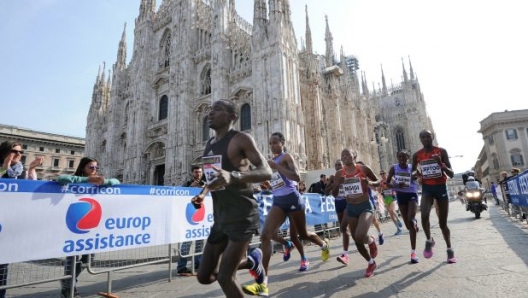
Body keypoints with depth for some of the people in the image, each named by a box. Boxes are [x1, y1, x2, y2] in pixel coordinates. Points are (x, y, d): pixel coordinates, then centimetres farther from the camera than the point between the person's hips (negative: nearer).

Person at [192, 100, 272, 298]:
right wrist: (203, 194, 5)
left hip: (242, 216, -8)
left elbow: (266, 172, -20)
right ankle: (251, 261, 36)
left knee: (225, 277, -6)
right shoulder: (210, 144, 12)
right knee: (204, 276, 14)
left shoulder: (241, 139, -11)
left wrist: (233, 176, -36)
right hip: (220, 218, 8)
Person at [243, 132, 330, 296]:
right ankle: (263, 283, -14)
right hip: (278, 201, 6)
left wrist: (276, 166, -24)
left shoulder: (286, 156, -7)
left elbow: (297, 177, -22)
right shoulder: (272, 160, 13)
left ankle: (324, 245, 51)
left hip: (292, 199, -5)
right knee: (266, 235, -14)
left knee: (303, 234, 15)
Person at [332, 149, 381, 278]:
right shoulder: (339, 174, -2)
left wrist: (370, 183, -17)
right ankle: (371, 263, 37)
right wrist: (337, 183, -18)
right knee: (356, 240, 11)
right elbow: (334, 194, 0)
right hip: (351, 209, 4)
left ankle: (371, 241, 13)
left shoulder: (363, 169, -9)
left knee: (360, 236, -25)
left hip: (365, 206, -4)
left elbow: (378, 182, 4)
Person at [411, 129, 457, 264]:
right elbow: (413, 170, 16)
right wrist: (415, 173, -7)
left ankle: (450, 249, 29)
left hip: (441, 187, 0)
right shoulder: (417, 155, -1)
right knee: (424, 215, -26)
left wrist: (441, 164, -24)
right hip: (427, 188, 0)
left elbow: (451, 174, -6)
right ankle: (429, 240, 0)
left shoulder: (441, 151, -5)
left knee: (443, 223, 8)